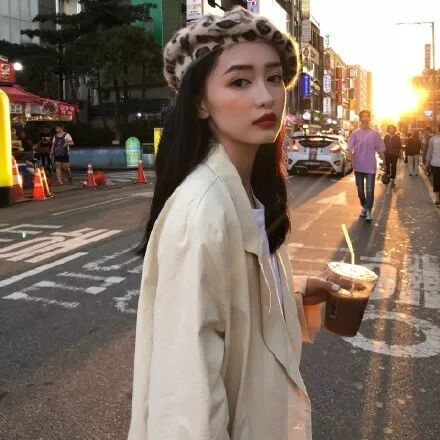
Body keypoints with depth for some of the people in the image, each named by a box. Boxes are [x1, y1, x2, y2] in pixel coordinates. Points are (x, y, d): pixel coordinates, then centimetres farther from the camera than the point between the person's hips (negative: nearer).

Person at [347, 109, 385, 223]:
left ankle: (368, 211, -5)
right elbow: (349, 147, -10)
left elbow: (381, 149, 7)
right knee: (360, 189, 12)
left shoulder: (375, 133, 1)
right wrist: (350, 151, -29)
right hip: (358, 166, 1)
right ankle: (364, 207, 31)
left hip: (370, 166, -1)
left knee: (370, 190, -8)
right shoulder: (355, 133, 0)